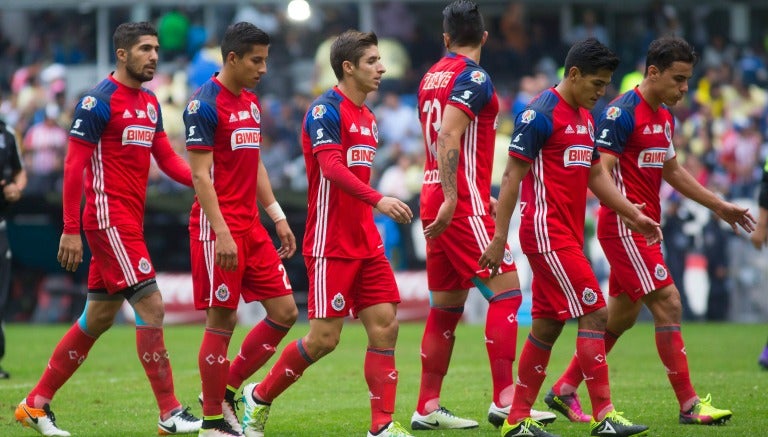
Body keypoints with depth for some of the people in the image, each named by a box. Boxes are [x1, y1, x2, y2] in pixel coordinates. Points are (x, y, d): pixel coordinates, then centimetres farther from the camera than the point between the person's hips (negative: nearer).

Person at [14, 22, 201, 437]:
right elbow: (74, 166, -12)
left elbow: (167, 159, 14)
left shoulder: (150, 104, 14)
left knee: (99, 318, 11)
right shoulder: (98, 101, -11)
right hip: (109, 218, -9)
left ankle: (36, 403, 20)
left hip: (130, 222, 9)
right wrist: (70, 230, -16)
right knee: (150, 306, -12)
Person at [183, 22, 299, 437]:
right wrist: (222, 233, -22)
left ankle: (225, 390, 16)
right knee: (221, 321, -4)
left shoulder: (251, 103, 14)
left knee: (285, 312, 4)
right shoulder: (204, 104, -11)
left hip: (251, 227, 8)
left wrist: (277, 216, 15)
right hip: (217, 227, -8)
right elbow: (200, 174, -16)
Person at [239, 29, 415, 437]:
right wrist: (378, 200, -37)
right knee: (324, 337, -6)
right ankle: (259, 397, 14)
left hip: (365, 243, 8)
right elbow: (332, 167, -26)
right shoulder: (326, 110, -12)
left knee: (385, 326, -2)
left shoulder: (367, 117, 15)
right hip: (330, 245, -8)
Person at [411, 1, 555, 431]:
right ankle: (505, 401, -16)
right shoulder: (473, 77, -10)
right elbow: (449, 136, -21)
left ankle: (428, 408, 11)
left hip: (437, 202, 9)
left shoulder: (432, 76, 16)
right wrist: (451, 197, -25)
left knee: (447, 307, 11)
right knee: (506, 291, -9)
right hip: (464, 203, -9)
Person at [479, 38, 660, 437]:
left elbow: (595, 175, 24)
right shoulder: (541, 114, -12)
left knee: (547, 326, 9)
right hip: (548, 234, -9)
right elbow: (512, 176, -13)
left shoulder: (585, 117, 15)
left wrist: (633, 215, 16)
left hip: (568, 236, 9)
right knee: (594, 313, -12)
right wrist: (498, 238, -16)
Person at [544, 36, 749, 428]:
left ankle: (563, 390, 21)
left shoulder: (665, 116, 14)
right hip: (623, 228, -10)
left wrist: (719, 205, 27)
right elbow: (600, 172, -20)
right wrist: (627, 208, -35)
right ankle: (689, 405, -9)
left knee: (621, 317, 12)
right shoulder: (621, 113, -15)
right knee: (668, 304, -12)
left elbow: (672, 171, 27)